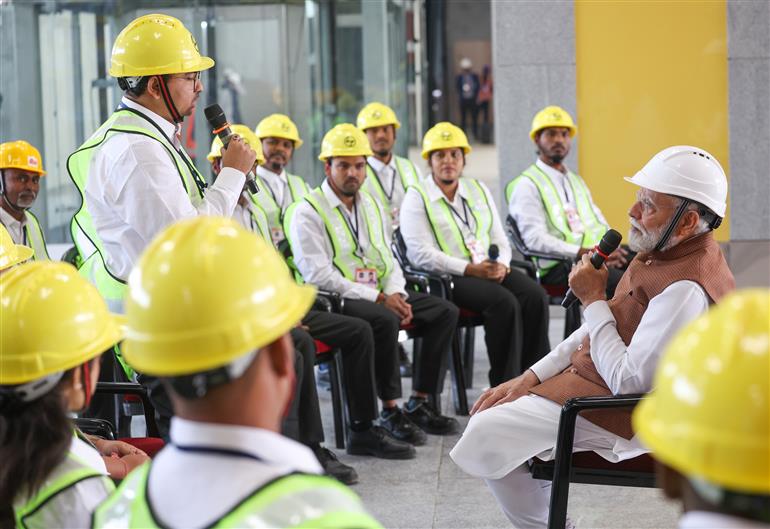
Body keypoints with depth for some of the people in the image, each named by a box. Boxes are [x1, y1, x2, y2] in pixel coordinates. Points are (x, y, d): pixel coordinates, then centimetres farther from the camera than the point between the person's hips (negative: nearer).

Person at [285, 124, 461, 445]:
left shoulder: (369, 205, 16)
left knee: (445, 312, -6)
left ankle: (419, 403, -4)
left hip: (380, 295, 8)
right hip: (336, 299, -8)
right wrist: (377, 298, -19)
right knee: (385, 320, -36)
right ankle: (390, 412, -24)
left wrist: (396, 294, -4)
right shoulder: (308, 211, -9)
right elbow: (318, 276, -17)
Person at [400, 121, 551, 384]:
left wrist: (502, 265, -6)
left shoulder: (479, 190, 21)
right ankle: (505, 385, -25)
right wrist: (471, 269, -18)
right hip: (447, 277, -5)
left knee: (535, 296, -23)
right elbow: (420, 254, -10)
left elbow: (500, 239, 19)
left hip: (492, 270, 6)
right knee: (504, 302, -32)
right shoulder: (417, 198, 3)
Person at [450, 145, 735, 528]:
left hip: (622, 416, -10)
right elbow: (606, 325, 13)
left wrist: (593, 300, -17)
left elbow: (628, 382, -27)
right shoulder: (664, 251, 5)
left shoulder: (687, 290, -28)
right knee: (487, 414, 14)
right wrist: (531, 376, 6)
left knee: (486, 437, -15)